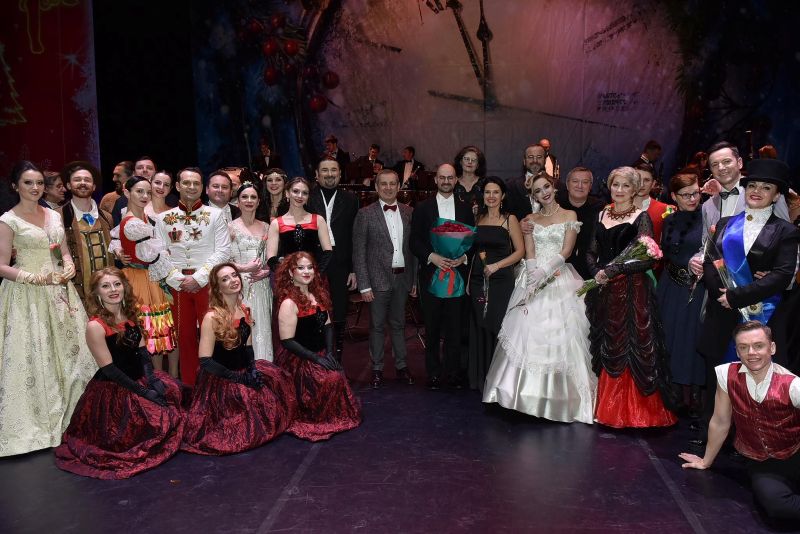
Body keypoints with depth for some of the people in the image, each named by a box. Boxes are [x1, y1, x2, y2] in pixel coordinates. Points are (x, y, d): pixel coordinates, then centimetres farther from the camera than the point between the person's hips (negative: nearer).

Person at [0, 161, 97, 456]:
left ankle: (69, 413, 21)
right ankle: (35, 421, 10)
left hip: (58, 292, 5)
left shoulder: (54, 216, 11)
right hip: (27, 296, -5)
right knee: (32, 356, -3)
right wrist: (34, 278, -20)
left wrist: (69, 268, -5)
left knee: (68, 349, 7)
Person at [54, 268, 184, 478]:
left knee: (174, 390, -4)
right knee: (156, 420, -18)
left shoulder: (129, 316, 3)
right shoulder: (95, 326, -19)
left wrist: (152, 380, -12)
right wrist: (144, 392, -19)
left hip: (139, 378, 8)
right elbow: (109, 369, -19)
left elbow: (143, 352, 5)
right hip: (113, 390, -8)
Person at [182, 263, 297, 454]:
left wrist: (253, 370, -7)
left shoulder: (244, 311, 2)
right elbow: (205, 361, -22)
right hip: (220, 380, -8)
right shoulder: (212, 317, -20)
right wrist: (240, 378, -19)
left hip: (243, 371, 8)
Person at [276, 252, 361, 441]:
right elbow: (288, 341, -18)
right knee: (331, 379, -25)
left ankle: (340, 415, 6)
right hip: (297, 360, -7)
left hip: (320, 354, 7)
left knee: (339, 374, -16)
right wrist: (316, 358, -18)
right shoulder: (289, 303, -16)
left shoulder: (317, 294, 8)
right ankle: (315, 419, -3)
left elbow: (327, 326, 10)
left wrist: (329, 353, -5)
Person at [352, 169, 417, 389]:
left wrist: (415, 280, 6)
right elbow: (359, 253, -6)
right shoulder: (365, 214, -5)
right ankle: (377, 369, 19)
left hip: (403, 278, 3)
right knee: (377, 325, 6)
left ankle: (401, 366, 26)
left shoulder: (408, 212, 6)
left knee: (398, 323, 15)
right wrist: (364, 285, -10)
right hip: (379, 279, -3)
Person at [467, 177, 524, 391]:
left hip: (501, 280, -4)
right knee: (480, 328, 8)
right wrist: (469, 280, 8)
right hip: (478, 280, 4)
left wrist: (497, 265, -16)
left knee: (497, 327, -2)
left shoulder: (510, 219, -2)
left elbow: (520, 251, -5)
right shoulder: (478, 219, 11)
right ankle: (480, 378, 19)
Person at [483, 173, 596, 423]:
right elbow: (529, 254, 3)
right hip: (534, 281, 2)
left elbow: (566, 250, -4)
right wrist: (532, 284, -11)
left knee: (562, 334, -6)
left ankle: (560, 396, 4)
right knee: (530, 333, -4)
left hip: (561, 280, -2)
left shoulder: (570, 216, 6)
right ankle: (530, 392, 4)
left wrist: (543, 273, -16)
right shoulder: (530, 220, 13)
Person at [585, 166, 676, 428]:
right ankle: (608, 407, 22)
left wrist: (611, 270, -14)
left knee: (629, 347, -2)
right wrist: (597, 273, -5)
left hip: (631, 291, -5)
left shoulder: (641, 217, -5)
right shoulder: (602, 215, 12)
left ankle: (633, 410, 10)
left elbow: (646, 259, -13)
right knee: (606, 348, 10)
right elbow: (591, 253, 14)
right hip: (603, 291, 5)